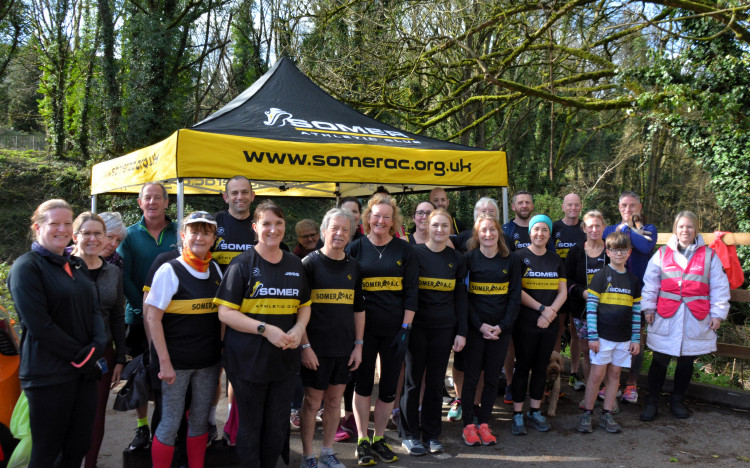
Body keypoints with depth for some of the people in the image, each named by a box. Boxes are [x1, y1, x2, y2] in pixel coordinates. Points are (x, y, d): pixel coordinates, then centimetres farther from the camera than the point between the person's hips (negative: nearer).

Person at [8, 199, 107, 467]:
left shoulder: (77, 265, 14)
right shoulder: (27, 267, -8)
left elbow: (94, 310, 10)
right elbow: (39, 325, -16)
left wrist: (97, 347, -8)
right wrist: (79, 355, -13)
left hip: (84, 372, 7)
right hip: (48, 375, -6)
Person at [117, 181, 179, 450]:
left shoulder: (179, 233, 1)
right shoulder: (130, 235, 2)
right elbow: (124, 277, -3)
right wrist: (144, 306, -14)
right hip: (139, 316, 0)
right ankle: (142, 427, 22)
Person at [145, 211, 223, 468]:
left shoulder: (216, 270, 6)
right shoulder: (169, 270, -9)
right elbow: (153, 317, -11)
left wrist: (221, 352, 9)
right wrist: (164, 362, -15)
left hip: (208, 362, 5)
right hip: (176, 362, -5)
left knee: (200, 420, 15)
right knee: (170, 424, 3)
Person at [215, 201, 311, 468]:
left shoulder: (295, 264, 8)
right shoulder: (243, 264, -7)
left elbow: (304, 306, 16)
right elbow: (225, 312, -11)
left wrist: (299, 329, -5)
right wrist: (266, 329, -21)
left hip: (284, 360, 4)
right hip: (248, 360, -4)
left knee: (278, 426, 14)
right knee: (250, 426, 10)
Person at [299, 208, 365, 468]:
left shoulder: (353, 267, 8)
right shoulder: (310, 263, -6)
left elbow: (359, 309, 13)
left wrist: (358, 345, 8)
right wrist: (305, 346, -14)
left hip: (344, 348, 5)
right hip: (316, 348, -4)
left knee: (334, 400, 13)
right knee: (312, 401, 5)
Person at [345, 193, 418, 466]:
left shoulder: (404, 249, 3)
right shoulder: (356, 248, 2)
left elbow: (411, 291, 1)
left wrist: (405, 328, -6)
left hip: (394, 328, 1)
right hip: (364, 327, -1)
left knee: (389, 386, 8)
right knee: (363, 383, 7)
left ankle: (379, 439, 24)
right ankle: (362, 440, 20)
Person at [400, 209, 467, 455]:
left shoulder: (456, 259, 6)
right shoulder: (414, 253, -3)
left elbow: (460, 297, 8)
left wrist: (461, 331, 3)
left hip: (444, 328, 3)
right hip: (417, 326, -2)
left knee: (436, 381, 9)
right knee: (413, 380, 5)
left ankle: (432, 434, 22)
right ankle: (409, 435, 18)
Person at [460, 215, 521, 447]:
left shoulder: (511, 260, 4)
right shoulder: (469, 259, -1)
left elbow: (515, 296, 3)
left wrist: (502, 325, -8)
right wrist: (480, 325, -12)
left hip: (501, 329, 2)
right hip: (475, 328, -2)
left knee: (492, 377, 8)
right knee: (471, 376, 3)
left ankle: (483, 423, 19)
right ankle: (468, 425, 13)